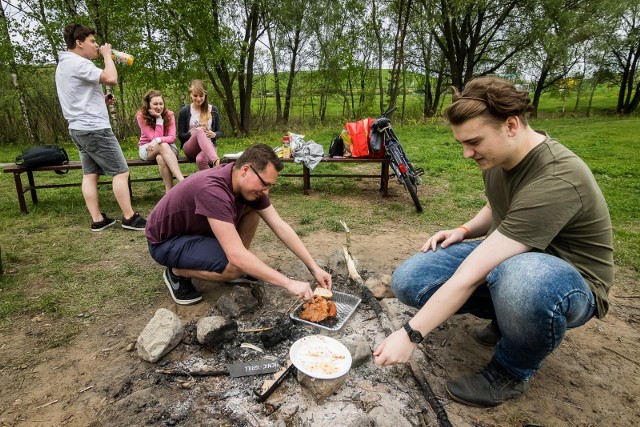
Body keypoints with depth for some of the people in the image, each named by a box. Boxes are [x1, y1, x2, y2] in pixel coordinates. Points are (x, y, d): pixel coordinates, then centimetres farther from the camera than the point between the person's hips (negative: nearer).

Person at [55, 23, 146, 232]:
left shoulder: (64, 65, 20)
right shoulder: (77, 63, -13)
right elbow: (111, 78, -23)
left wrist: (101, 99, 13)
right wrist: (107, 55, -5)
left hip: (79, 128, 11)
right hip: (94, 128, -11)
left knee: (90, 174, 7)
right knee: (121, 171, -6)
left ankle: (97, 220, 10)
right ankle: (129, 217, -3)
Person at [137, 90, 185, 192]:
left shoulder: (169, 114, -8)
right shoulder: (141, 116, -12)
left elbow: (172, 138, -17)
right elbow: (154, 137, -20)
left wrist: (158, 140, -35)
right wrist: (159, 119, -22)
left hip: (168, 148, 1)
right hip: (146, 148, -1)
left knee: (161, 158, -38)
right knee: (163, 145, -38)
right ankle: (183, 182, -52)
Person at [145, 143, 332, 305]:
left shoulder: (249, 183, -13)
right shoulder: (212, 190, -38)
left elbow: (281, 227, -11)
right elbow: (237, 256, -41)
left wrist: (314, 268, -15)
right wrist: (289, 283, -38)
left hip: (197, 228, 8)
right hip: (164, 241, -7)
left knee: (253, 209, -8)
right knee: (235, 267, -29)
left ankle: (241, 268, 6)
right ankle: (177, 273, -2)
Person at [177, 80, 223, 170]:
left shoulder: (213, 110, 8)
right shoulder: (184, 111, 5)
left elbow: (219, 132, 12)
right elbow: (180, 135, 6)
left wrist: (214, 134, -13)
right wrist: (192, 133, -16)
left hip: (209, 146, 0)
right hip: (190, 149, 0)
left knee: (200, 159, -39)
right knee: (199, 131, -37)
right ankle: (216, 161, -54)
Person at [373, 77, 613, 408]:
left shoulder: (557, 180, -32)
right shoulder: (498, 157, -6)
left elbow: (472, 275, -35)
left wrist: (411, 334, -29)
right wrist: (464, 230, -4)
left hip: (571, 282, -7)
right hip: (509, 257, 7)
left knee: (520, 276, -45)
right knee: (408, 280, -10)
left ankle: (512, 374, -11)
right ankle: (509, 318, 8)